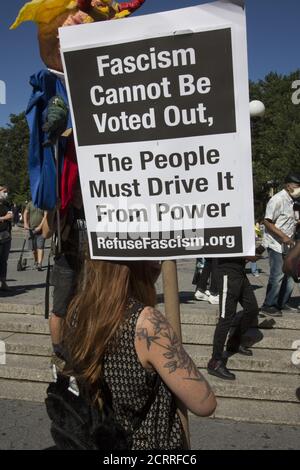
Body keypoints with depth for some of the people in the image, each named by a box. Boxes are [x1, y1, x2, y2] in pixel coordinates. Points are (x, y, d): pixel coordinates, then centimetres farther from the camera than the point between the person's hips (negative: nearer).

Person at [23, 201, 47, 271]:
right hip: (31, 228, 3)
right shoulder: (30, 204, 10)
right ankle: (36, 261, 29)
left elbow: (45, 216, -8)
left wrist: (40, 226, -17)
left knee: (40, 247, -12)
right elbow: (26, 213, 4)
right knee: (33, 248, 10)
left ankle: (39, 264, -18)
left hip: (41, 229, -3)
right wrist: (25, 223, -12)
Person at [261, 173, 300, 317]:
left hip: (287, 245, 9)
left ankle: (282, 303, 23)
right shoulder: (277, 200, -14)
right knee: (277, 277, -6)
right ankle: (268, 306, 5)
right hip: (276, 244, -9)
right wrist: (284, 236, -24)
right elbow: (267, 222, -19)